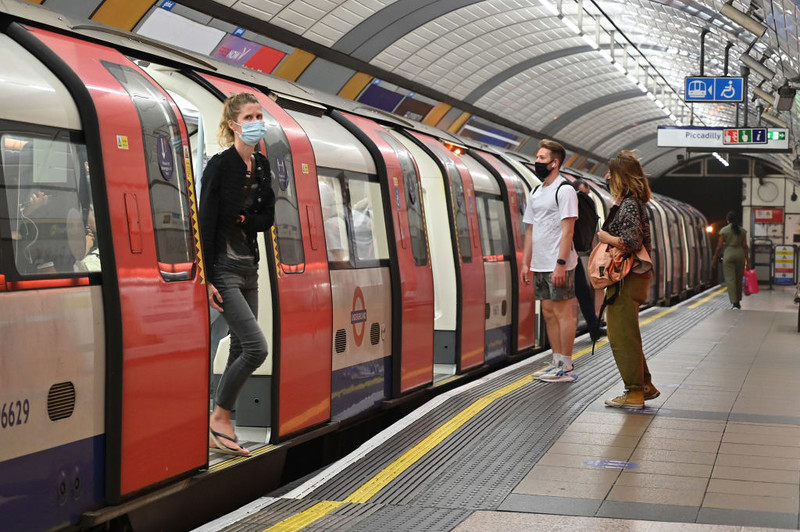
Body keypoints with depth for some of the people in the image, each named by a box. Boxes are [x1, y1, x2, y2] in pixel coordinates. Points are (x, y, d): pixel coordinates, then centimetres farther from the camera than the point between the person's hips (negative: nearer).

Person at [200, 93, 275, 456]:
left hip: (249, 267, 8)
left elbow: (267, 218, 10)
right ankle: (220, 418, 3)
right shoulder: (219, 165, -12)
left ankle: (219, 431, 18)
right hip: (223, 269, -8)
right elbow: (206, 224, -16)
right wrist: (207, 280, -19)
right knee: (256, 347, -14)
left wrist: (243, 221, -11)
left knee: (241, 350, 9)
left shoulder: (262, 166, 8)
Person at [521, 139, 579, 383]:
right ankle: (557, 362, 17)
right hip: (540, 265, 8)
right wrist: (525, 263, 14)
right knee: (549, 313, 10)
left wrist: (560, 264, -21)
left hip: (558, 266, -8)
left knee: (563, 312, -5)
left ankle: (566, 368, -2)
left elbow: (567, 230, -16)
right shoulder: (535, 193, 16)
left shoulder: (564, 190, -9)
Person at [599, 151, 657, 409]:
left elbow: (632, 242, -26)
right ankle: (645, 385, 25)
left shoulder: (629, 205, -17)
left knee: (622, 336, -3)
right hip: (630, 278, 10)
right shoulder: (628, 202, 14)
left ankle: (635, 393, 3)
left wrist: (606, 237, -13)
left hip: (627, 280, -10)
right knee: (626, 335, 17)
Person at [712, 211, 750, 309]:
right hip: (740, 253, 3)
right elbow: (745, 246, 1)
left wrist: (714, 258, 6)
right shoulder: (742, 230, 4)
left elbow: (719, 246, -4)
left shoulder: (724, 230, -3)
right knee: (738, 279, 15)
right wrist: (748, 261, 3)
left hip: (728, 254, -3)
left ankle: (734, 302, -13)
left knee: (730, 279, -4)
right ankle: (738, 301, 25)